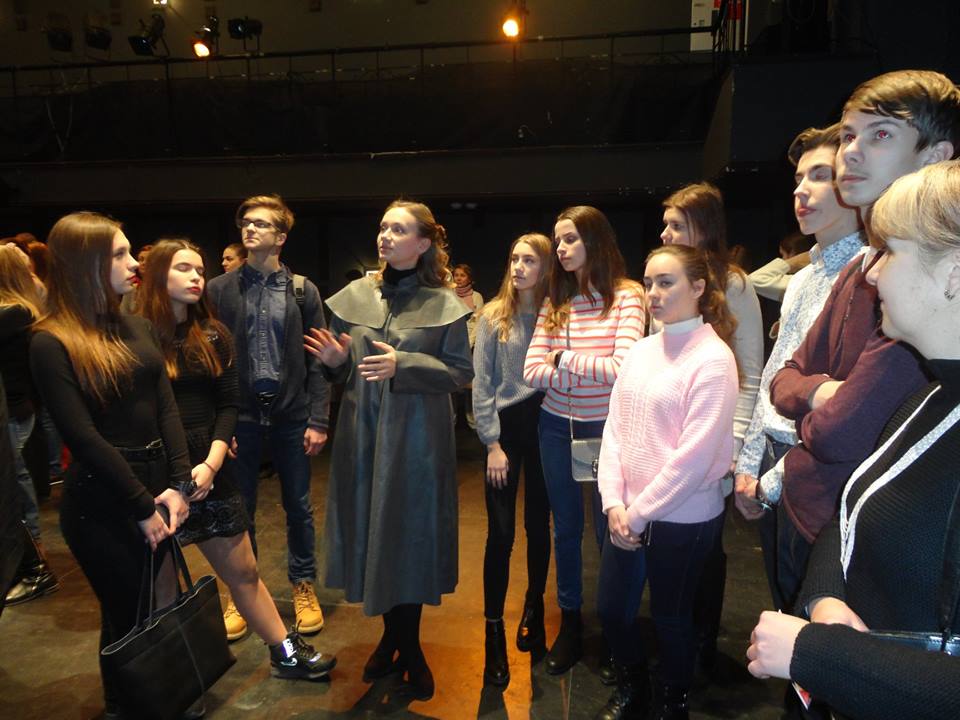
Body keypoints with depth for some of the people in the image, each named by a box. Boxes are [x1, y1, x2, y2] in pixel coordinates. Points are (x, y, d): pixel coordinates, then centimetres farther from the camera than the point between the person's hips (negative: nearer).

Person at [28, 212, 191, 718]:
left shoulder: (136, 327, 6)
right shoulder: (51, 343, -13)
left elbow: (166, 407, 2)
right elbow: (83, 437, -16)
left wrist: (178, 484, -8)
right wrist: (142, 506, -14)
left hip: (157, 485, 6)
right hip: (102, 503, -6)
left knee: (161, 603, 18)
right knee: (127, 614, 10)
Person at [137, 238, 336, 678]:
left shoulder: (214, 336, 7)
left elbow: (227, 406, 3)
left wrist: (211, 464, -9)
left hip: (208, 468, 4)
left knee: (243, 571, 13)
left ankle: (285, 653, 26)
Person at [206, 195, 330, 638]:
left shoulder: (302, 290, 1)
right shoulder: (220, 290, 2)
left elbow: (317, 359, -1)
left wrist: (318, 420, -6)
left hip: (291, 413, 0)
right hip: (240, 414, 0)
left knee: (298, 506, 11)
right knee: (239, 509, 11)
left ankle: (303, 588, 29)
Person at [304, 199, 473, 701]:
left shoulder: (443, 304, -4)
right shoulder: (355, 295, 6)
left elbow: (461, 372, -8)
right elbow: (346, 372, 11)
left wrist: (402, 365, -19)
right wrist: (335, 361, -11)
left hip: (416, 437, -3)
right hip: (362, 433, 4)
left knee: (410, 532, 5)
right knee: (371, 531, 10)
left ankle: (408, 645, 26)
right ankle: (392, 635, 31)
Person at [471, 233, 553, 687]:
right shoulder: (493, 316, -2)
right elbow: (482, 384, -4)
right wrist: (493, 444, -8)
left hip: (545, 428, 1)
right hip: (504, 428, -1)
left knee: (538, 525, 13)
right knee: (501, 531, 0)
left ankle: (534, 609, 35)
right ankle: (494, 629, 13)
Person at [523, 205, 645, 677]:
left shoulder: (627, 297, -11)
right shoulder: (554, 302, 2)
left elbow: (623, 369, -23)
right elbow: (532, 372, -7)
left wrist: (564, 359, -13)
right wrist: (593, 369, -16)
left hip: (606, 427, -4)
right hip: (557, 426, 4)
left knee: (609, 529, 10)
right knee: (565, 529, 15)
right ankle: (570, 624, 34)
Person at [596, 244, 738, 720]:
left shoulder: (712, 359, -15)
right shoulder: (641, 350, 4)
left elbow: (695, 456, -19)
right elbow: (615, 428, 3)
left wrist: (639, 515, -15)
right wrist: (614, 503, -6)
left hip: (682, 519, -5)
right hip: (627, 513, 6)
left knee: (670, 616, 13)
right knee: (612, 609, 16)